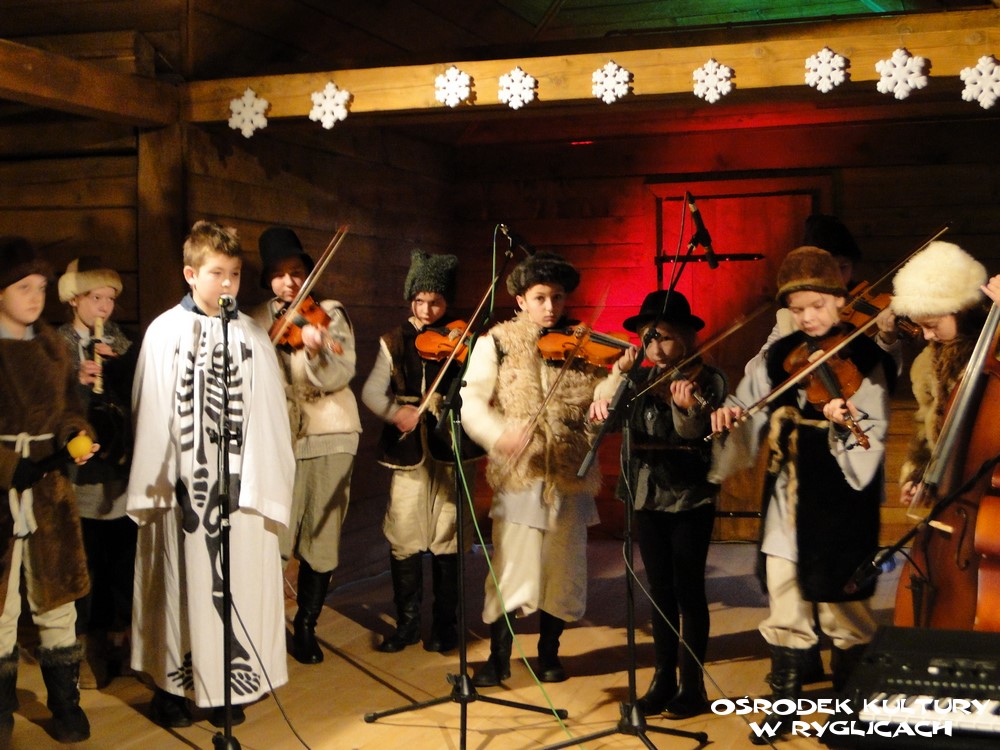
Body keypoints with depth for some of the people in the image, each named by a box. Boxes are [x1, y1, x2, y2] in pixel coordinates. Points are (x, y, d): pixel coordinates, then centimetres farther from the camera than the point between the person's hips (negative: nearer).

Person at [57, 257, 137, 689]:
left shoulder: (120, 343, 12)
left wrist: (121, 365, -9)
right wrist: (76, 381, -20)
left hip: (122, 469, 4)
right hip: (82, 471, -3)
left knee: (122, 559, 9)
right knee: (84, 562, 1)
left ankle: (116, 636, 25)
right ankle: (83, 647, 14)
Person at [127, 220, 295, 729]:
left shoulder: (252, 335, 5)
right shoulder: (164, 332, 2)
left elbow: (269, 415, 2)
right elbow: (151, 413, 2)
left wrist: (269, 485, -3)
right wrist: (154, 483, -1)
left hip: (241, 484, 1)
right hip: (185, 483, -1)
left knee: (239, 584, 5)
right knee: (182, 582, 8)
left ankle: (227, 688, 18)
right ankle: (172, 683, 22)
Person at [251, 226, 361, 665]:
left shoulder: (329, 314, 0)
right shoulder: (256, 321, 8)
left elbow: (338, 377, -14)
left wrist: (316, 350, -32)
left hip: (326, 435, -1)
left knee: (321, 535, 4)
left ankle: (306, 627, 18)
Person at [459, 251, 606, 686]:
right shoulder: (496, 344, 1)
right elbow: (471, 404, -8)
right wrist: (499, 435, -26)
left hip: (570, 476, 2)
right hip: (518, 475, -2)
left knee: (562, 568, 9)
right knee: (512, 567, -3)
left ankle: (548, 652, 28)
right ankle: (498, 657, 15)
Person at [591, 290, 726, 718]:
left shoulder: (706, 380, -8)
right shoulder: (641, 380, 4)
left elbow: (694, 434, -21)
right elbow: (603, 412, -10)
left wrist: (686, 407, -41)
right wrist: (617, 378, -25)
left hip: (690, 499, -4)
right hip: (649, 498, 4)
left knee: (687, 590, 1)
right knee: (660, 591, 11)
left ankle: (693, 685, 12)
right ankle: (664, 680, 20)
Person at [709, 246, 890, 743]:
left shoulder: (864, 358, -7)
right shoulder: (777, 358, 5)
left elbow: (872, 437, -16)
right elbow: (746, 411, 8)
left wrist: (845, 421, -37)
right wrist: (727, 414, -14)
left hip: (841, 504, -4)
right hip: (787, 503, 4)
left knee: (847, 616, 7)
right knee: (785, 614, 12)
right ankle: (785, 706, 26)